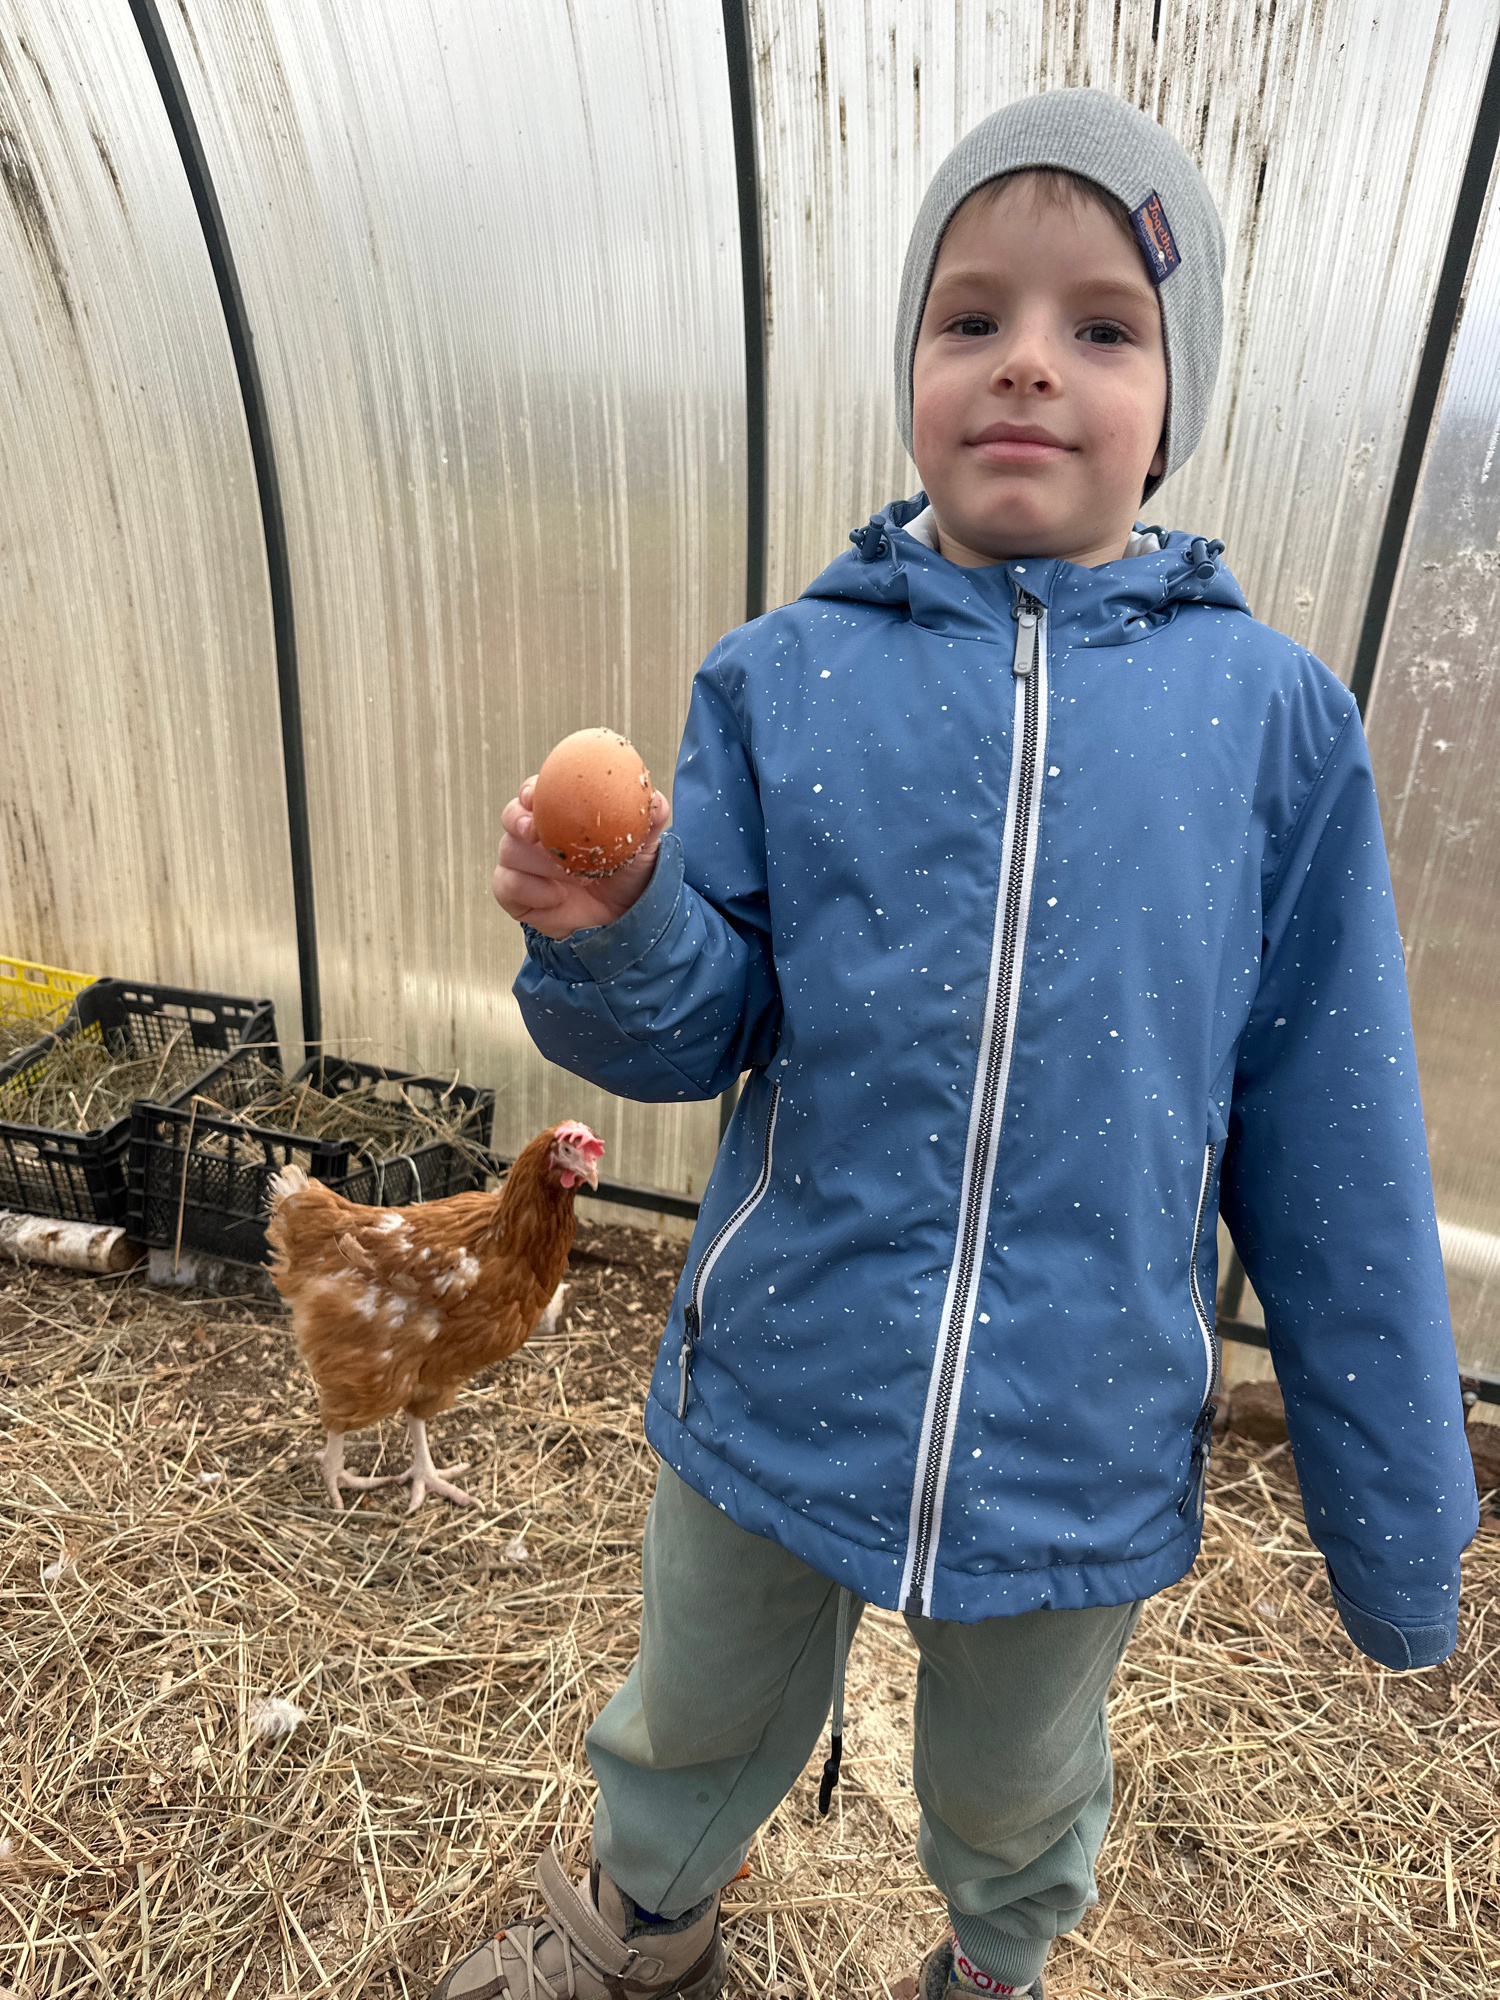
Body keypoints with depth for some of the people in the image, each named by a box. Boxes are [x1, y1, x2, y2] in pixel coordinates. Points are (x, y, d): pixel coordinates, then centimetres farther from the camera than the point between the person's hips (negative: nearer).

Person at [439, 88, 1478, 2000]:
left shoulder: (1270, 713, -8)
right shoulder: (782, 678, -7)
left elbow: (1333, 1144, -4)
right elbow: (697, 1028, -5)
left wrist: (1397, 1519, 2)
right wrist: (609, 931, -28)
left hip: (1082, 1452, 0)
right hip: (771, 1407, 1)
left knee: (1015, 1807, 29)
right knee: (690, 1743, 28)